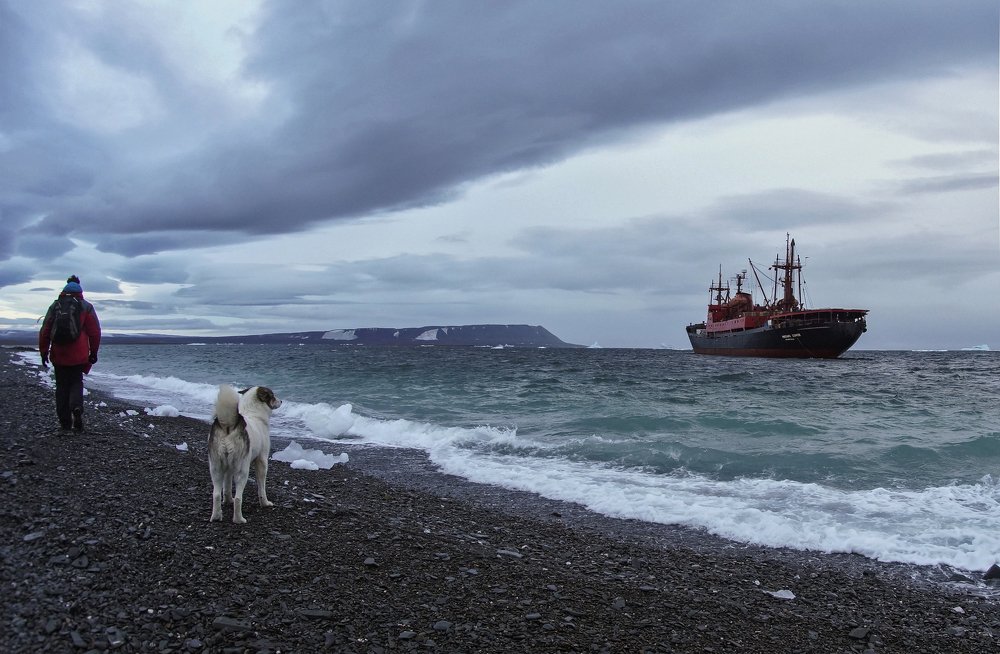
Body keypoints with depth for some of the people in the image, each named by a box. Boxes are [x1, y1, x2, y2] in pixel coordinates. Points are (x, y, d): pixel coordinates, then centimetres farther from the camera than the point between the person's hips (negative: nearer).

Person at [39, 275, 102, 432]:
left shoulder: (55, 306, 8)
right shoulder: (86, 307, 3)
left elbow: (45, 331, 7)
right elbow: (95, 332, 0)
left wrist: (43, 352, 12)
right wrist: (93, 352, 8)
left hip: (58, 355, 1)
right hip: (79, 355, -1)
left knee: (62, 386, 9)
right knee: (76, 383, 8)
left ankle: (65, 421, 9)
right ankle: (77, 407, -21)